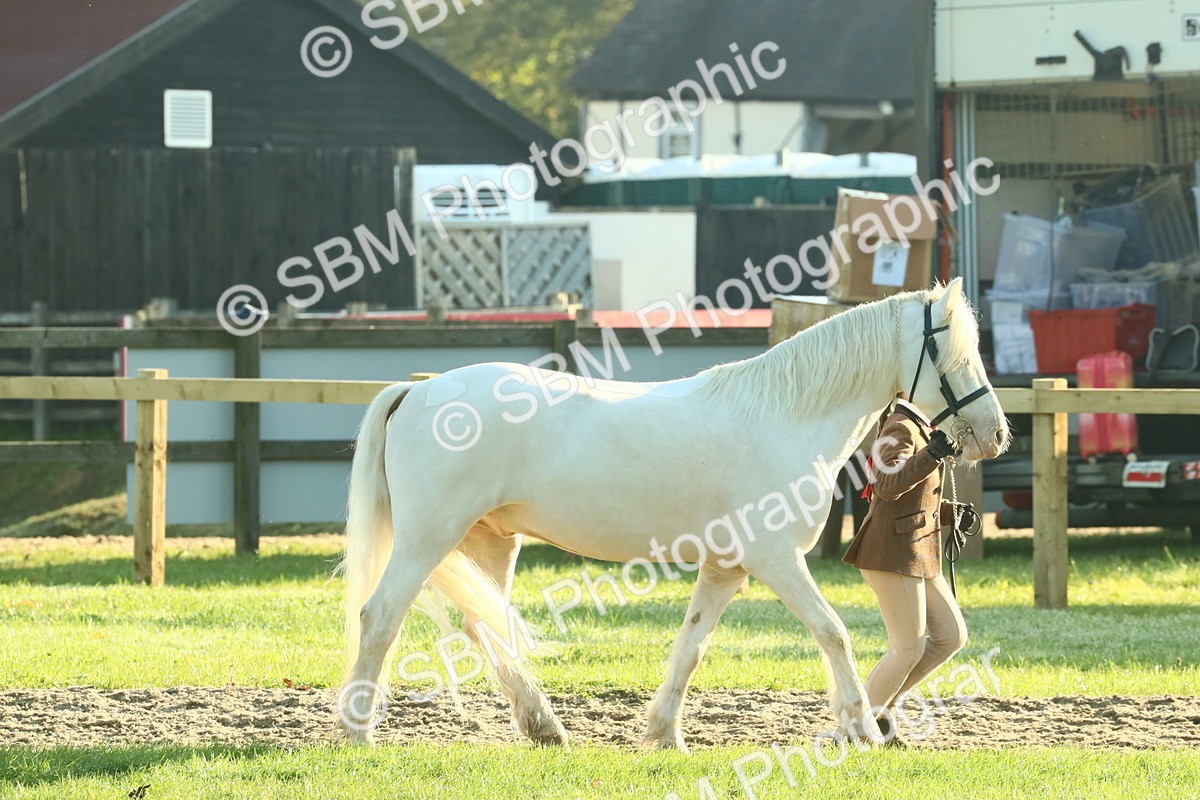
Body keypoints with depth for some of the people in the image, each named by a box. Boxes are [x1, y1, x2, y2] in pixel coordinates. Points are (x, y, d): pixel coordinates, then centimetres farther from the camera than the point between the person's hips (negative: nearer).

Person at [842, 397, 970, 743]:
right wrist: (932, 454, -39)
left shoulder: (919, 430, 16)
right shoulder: (900, 429, -14)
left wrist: (952, 512, 12)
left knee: (952, 637, 10)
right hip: (892, 555, -10)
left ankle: (881, 701, 18)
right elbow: (887, 487, -30)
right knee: (910, 649, -5)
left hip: (919, 555, 10)